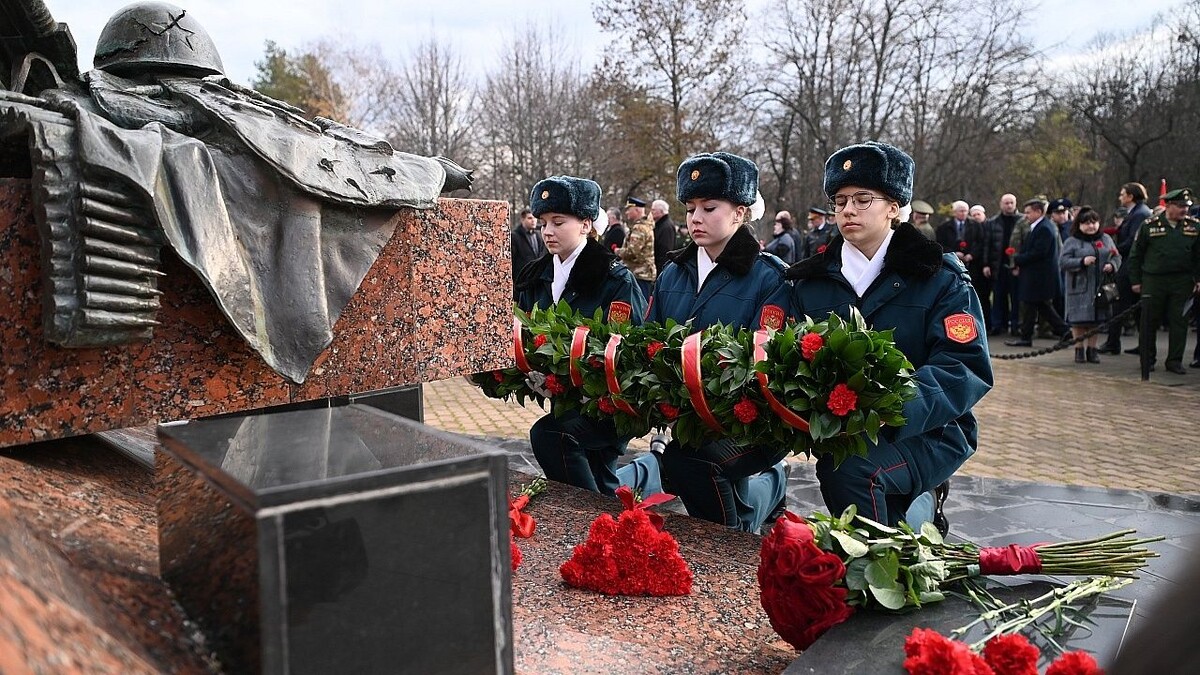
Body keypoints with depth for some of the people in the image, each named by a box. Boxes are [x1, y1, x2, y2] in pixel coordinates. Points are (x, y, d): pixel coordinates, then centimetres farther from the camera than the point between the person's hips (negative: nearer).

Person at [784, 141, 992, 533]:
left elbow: (967, 368, -11)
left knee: (849, 467, -31)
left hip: (927, 431, -4)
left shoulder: (940, 277, 0)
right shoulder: (810, 282, 10)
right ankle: (915, 508, 10)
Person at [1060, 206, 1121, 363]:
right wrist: (1082, 262, -21)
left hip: (1100, 288, 4)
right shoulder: (1072, 242, -1)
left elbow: (1117, 257, 14)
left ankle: (1092, 349, 17)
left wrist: (1112, 265, -8)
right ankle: (1079, 349, 11)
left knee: (1097, 319, 7)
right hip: (1079, 288, -3)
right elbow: (1063, 261, -9)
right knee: (1079, 320, -1)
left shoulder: (1106, 239, 12)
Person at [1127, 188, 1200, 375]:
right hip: (1153, 281, -2)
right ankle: (1147, 359, 17)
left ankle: (1175, 361, 13)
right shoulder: (1149, 225, -2)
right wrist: (1135, 281, 1)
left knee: (1179, 322, 4)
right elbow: (1135, 254, 3)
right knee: (1149, 321, 4)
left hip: (1182, 282, 2)